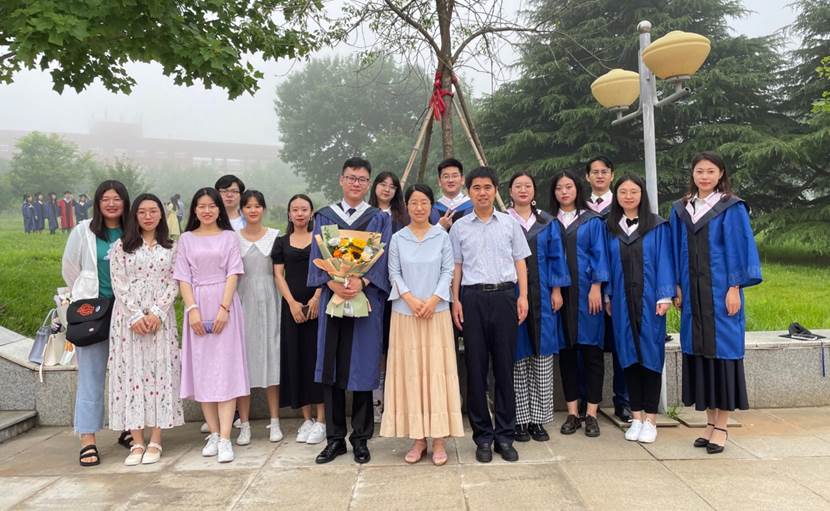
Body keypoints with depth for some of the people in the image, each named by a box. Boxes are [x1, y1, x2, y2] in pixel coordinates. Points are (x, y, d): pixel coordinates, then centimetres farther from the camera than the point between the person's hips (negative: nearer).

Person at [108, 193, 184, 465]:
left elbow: (173, 284, 2)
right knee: (131, 372, -1)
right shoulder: (121, 246, 7)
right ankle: (137, 442, 4)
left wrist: (156, 313, -11)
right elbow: (119, 284, -1)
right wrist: (136, 315, -12)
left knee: (160, 371, -1)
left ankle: (155, 441, 5)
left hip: (161, 317, 0)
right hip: (129, 316, 0)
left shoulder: (171, 247, 9)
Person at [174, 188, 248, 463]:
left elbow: (233, 274, 0)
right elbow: (183, 277, 4)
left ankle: (225, 438, -9)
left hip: (224, 306, -2)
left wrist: (224, 309, -12)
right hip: (197, 307, 2)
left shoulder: (229, 237, 7)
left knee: (225, 368, -7)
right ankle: (213, 434, 10)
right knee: (201, 368, 2)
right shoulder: (186, 239, 10)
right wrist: (192, 310, -9)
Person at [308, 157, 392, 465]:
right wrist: (333, 283, -16)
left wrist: (361, 281, -21)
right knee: (331, 367, 3)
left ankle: (361, 439, 13)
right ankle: (335, 438, 15)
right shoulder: (324, 217, 11)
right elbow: (317, 257, 2)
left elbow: (381, 257, -3)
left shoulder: (380, 219, 8)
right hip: (331, 297, 2)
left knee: (362, 367, 2)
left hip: (367, 297, -1)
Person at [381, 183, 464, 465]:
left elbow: (448, 271, 1)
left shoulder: (442, 236, 4)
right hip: (405, 313, 1)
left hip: (436, 312, -1)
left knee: (436, 371, -1)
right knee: (410, 372, 3)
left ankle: (439, 439, 6)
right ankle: (418, 439, 11)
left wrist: (433, 300, -11)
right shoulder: (397, 238, 5)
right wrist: (410, 299, -11)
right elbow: (394, 274, 3)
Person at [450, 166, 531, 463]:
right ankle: (483, 436, 13)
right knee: (476, 366, 2)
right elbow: (456, 266, 9)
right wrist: (455, 301, 0)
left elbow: (520, 261, 9)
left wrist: (523, 296, 0)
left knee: (504, 366, 2)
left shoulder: (510, 223, 10)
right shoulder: (459, 227, 9)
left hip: (504, 295, 0)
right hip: (472, 297, 0)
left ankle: (505, 435, 13)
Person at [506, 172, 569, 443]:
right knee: (518, 354, 0)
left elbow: (556, 256, 10)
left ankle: (538, 419, 12)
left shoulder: (547, 222, 12)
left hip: (541, 295, 3)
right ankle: (520, 419, 9)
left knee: (542, 354, 3)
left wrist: (556, 289, 1)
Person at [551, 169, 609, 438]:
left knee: (591, 350, 0)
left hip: (586, 292, -2)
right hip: (558, 293, 2)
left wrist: (596, 287, -10)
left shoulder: (592, 221, 6)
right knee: (566, 350, 5)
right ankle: (572, 412, 13)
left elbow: (599, 254, 0)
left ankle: (591, 413, 8)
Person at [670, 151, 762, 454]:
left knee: (722, 350, -1)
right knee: (699, 351, 7)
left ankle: (721, 426, 8)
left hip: (720, 290, -4)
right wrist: (677, 288, 7)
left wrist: (734, 288, -12)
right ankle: (711, 421, 18)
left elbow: (739, 248, -5)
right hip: (693, 291, 4)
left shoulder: (732, 208, -1)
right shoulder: (680, 209, 11)